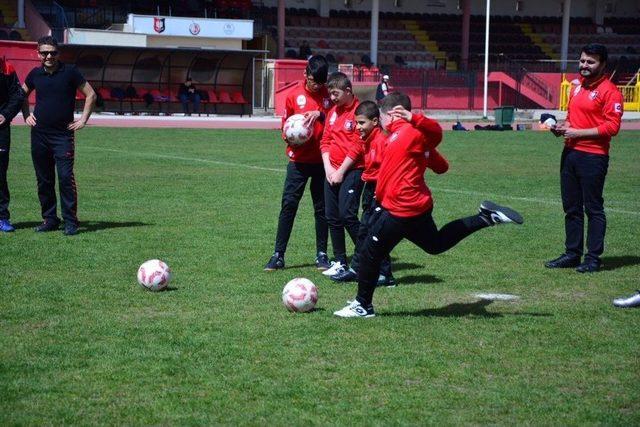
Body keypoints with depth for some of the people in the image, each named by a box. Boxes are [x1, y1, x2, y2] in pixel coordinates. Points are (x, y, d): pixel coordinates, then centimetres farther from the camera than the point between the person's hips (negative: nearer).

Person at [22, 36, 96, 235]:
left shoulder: (69, 72, -4)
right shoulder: (35, 74, 7)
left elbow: (90, 94, 2)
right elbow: (23, 94, 26)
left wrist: (83, 120, -3)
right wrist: (26, 115, 15)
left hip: (63, 134, -4)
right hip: (39, 134, 4)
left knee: (65, 177, -11)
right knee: (43, 179, 8)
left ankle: (70, 222, -6)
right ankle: (49, 219, 17)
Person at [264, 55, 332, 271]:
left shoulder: (329, 95, 0)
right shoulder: (294, 94, 2)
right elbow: (285, 123, 10)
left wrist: (320, 114, -18)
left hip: (322, 160, 0)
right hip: (299, 160, 0)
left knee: (322, 208, 6)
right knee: (288, 205, -4)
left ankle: (322, 254, 15)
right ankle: (278, 255, -1)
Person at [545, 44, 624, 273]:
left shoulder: (609, 91, -9)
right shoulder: (577, 87, 16)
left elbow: (612, 127, -16)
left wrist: (577, 133, -17)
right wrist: (562, 127, 6)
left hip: (593, 157, -8)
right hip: (570, 154, 8)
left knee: (593, 209, -2)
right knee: (571, 208, 12)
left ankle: (593, 258, 2)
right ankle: (572, 254, 19)